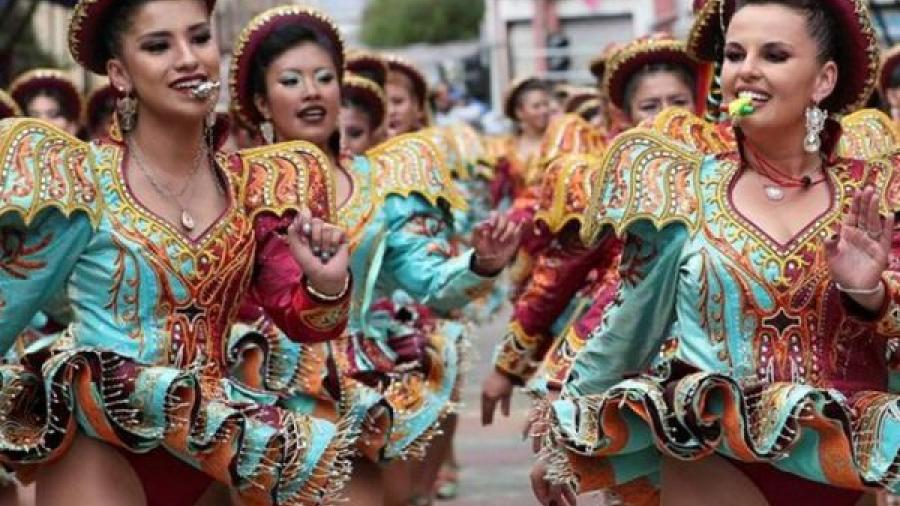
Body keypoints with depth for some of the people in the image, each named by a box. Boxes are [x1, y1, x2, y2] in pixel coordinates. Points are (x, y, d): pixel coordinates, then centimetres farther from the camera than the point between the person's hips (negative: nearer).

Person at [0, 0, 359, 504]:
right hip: (101, 452, -4)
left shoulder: (250, 184, 5)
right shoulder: (76, 176, -7)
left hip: (210, 453, 4)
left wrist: (327, 282, -13)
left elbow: (300, 319, 5)